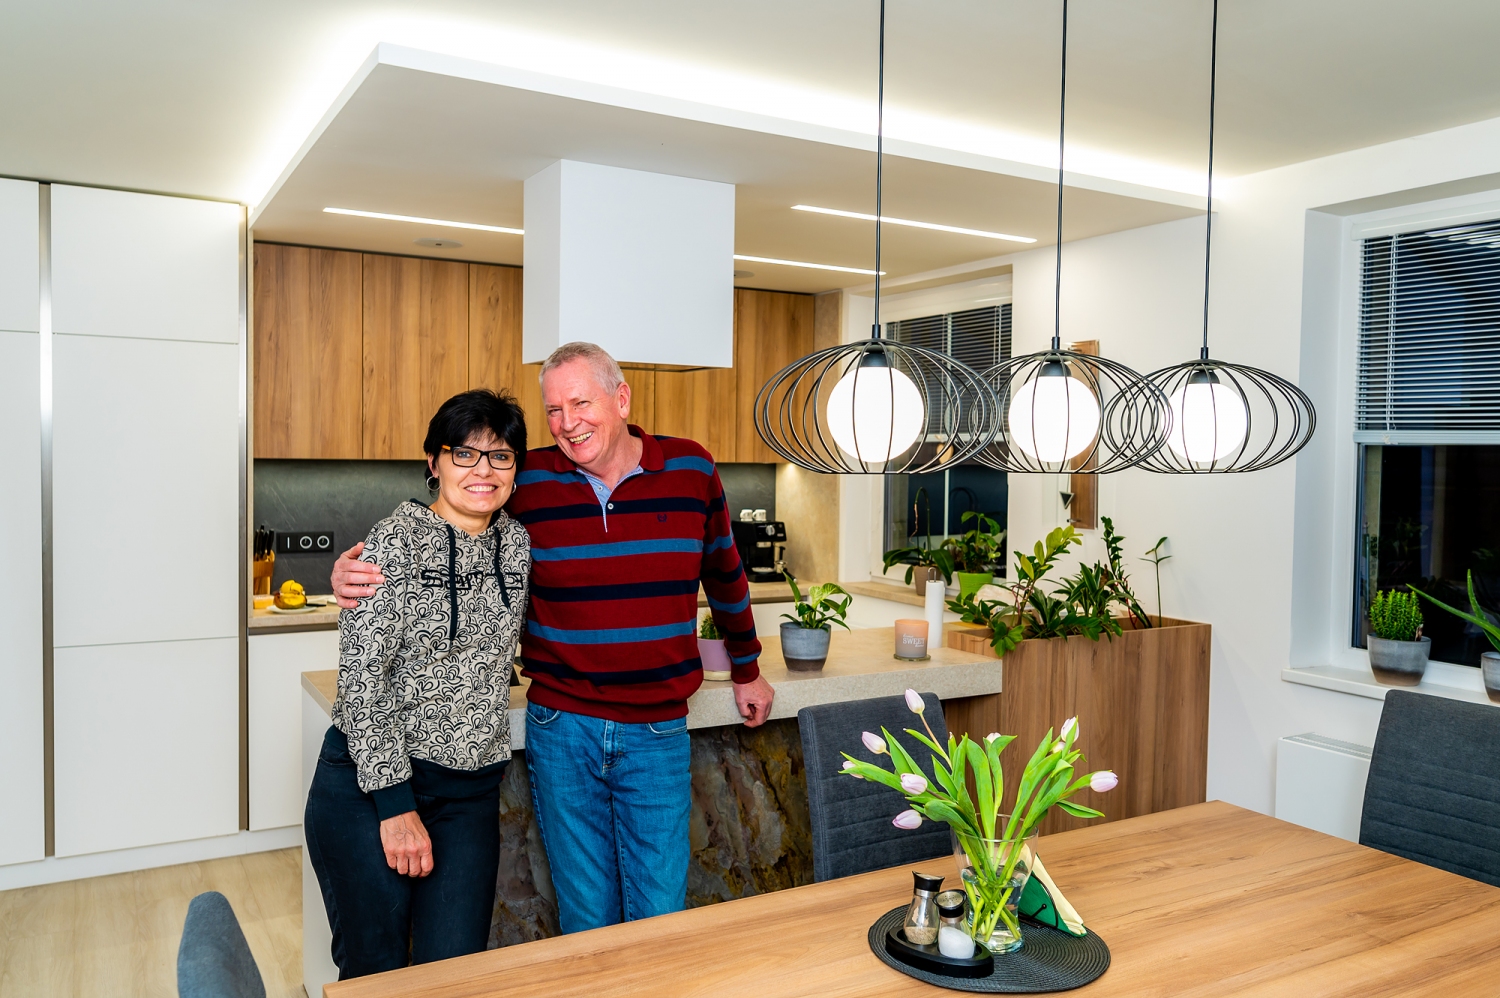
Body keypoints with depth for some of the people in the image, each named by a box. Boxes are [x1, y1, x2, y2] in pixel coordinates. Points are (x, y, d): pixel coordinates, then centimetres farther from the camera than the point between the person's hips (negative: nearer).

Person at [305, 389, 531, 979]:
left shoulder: (518, 542, 5)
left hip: (470, 791, 4)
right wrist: (395, 804, -15)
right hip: (368, 783, -4)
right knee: (374, 970, 8)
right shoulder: (395, 541, -11)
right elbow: (361, 678, -14)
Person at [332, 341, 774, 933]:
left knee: (660, 916, 8)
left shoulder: (691, 470, -2)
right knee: (585, 916, 12)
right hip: (561, 731, 0)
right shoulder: (525, 482, -5)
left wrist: (746, 671, 22)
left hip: (658, 732, 0)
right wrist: (359, 574, -16)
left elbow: (724, 574, 12)